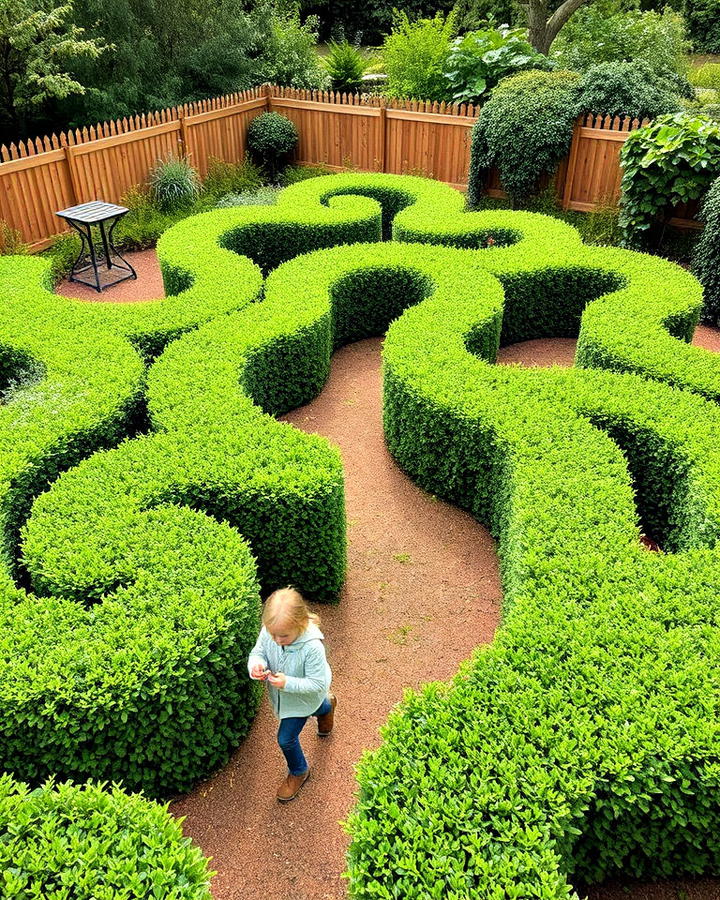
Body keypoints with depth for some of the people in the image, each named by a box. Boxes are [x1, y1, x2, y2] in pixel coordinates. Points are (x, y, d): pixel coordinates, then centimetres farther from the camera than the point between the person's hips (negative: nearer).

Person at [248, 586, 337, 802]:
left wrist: (287, 683, -44)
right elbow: (258, 652, -12)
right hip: (281, 693, 5)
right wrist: (256, 664, -36)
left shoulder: (312, 647, -43)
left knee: (286, 738, 8)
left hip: (303, 698, -5)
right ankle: (326, 706, 71)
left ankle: (298, 771, 40)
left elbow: (318, 683, -34)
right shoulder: (268, 632, -30)